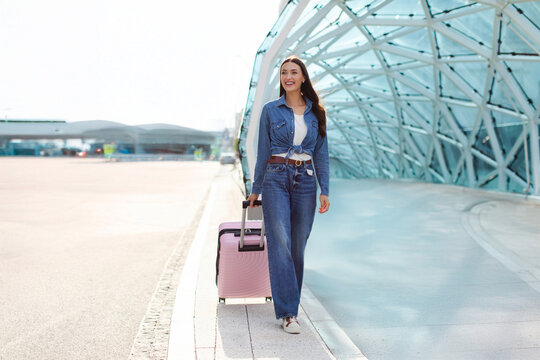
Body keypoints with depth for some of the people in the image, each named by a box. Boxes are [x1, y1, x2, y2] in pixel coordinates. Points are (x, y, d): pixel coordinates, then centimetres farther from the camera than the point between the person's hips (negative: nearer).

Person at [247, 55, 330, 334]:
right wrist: (256, 188, 6)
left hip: (305, 180, 2)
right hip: (277, 178, -2)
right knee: (280, 243, -9)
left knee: (298, 245, 6)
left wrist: (324, 190, 1)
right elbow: (263, 151, 6)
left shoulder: (316, 112, 8)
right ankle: (287, 312, -5)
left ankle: (290, 305, 21)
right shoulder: (271, 110, 3)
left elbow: (321, 153, 8)